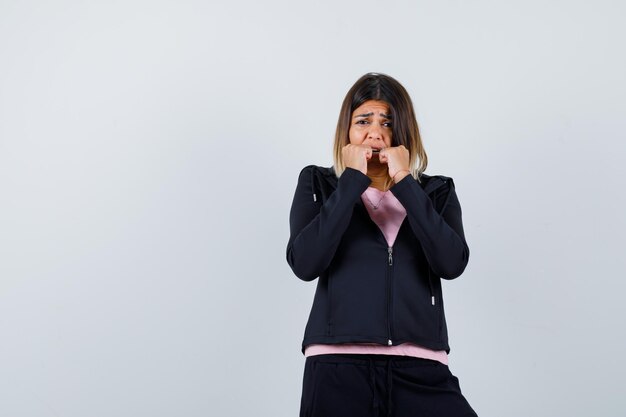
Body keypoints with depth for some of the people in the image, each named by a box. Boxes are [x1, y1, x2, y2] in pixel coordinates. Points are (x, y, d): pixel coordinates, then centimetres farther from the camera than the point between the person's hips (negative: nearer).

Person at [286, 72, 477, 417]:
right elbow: (305, 264, -6)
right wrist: (352, 181, -5)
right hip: (339, 363, -1)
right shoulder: (319, 184, 11)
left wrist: (405, 183, -5)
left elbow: (452, 263, -4)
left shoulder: (436, 191, 14)